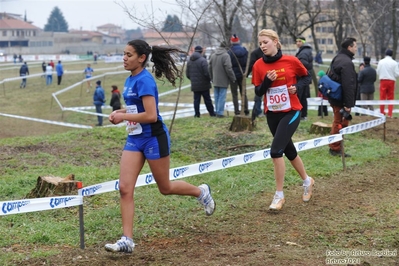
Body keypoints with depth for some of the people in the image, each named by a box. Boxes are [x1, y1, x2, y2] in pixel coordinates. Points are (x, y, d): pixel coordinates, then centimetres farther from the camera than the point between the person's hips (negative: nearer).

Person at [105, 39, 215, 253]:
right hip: (135, 139, 8)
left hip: (154, 139, -8)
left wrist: (123, 117, -18)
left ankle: (201, 192, 37)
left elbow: (151, 115, -25)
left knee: (165, 188, 9)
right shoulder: (130, 79, 7)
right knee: (125, 188, -5)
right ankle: (127, 240, -3)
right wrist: (120, 111, 4)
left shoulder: (144, 80, -19)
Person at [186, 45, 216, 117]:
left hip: (194, 85, 4)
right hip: (204, 84, -4)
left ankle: (197, 113, 6)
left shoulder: (189, 61, 5)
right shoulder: (202, 60, -14)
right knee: (207, 99, 4)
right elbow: (206, 73, -19)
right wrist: (209, 79, -1)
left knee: (196, 100, 8)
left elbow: (187, 74, 8)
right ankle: (211, 113, 11)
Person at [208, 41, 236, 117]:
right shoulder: (225, 55, -15)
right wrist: (233, 78, -6)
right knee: (222, 97, -2)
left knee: (216, 96, 14)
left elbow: (209, 67, 12)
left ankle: (217, 111, 19)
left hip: (215, 81, 6)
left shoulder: (213, 55, 6)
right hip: (223, 81, -6)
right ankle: (220, 112, -3)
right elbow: (228, 68, -17)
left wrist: (212, 78, 21)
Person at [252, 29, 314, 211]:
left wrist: (297, 86, -14)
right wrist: (267, 81, -19)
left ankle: (279, 195, -4)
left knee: (276, 151, -16)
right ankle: (307, 181, 41)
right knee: (289, 151, 17)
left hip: (291, 112, -4)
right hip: (272, 114, 5)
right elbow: (258, 92, -1)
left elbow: (307, 77, 5)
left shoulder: (291, 61, -10)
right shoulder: (258, 65, -3)